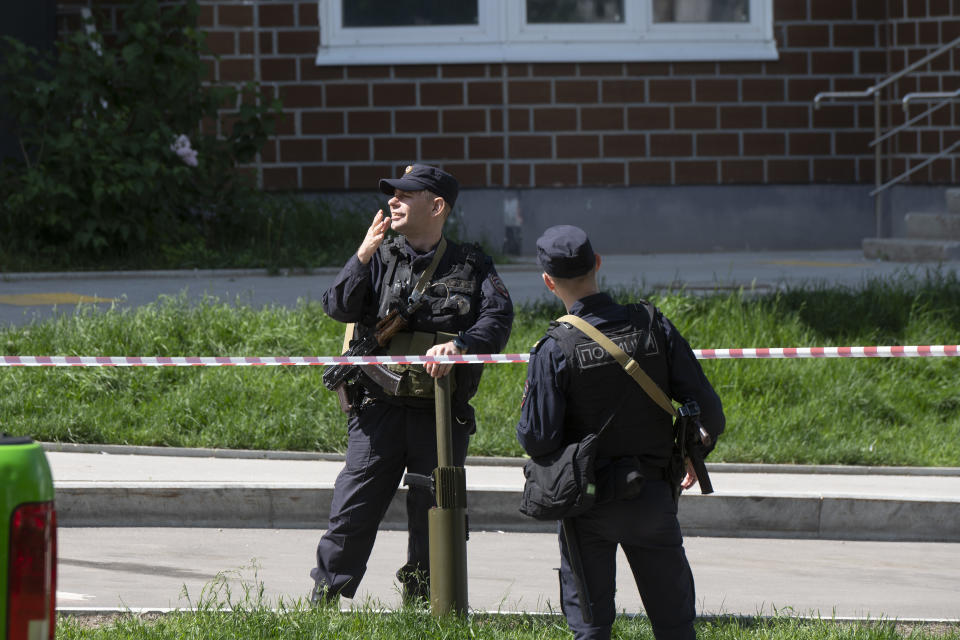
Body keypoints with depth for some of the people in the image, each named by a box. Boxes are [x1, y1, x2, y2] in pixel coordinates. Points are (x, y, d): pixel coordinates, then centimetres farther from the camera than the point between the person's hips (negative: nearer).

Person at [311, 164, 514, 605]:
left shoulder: (472, 266, 7)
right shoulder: (380, 258, 10)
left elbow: (498, 317, -8)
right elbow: (337, 308, -2)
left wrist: (460, 343, -27)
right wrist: (364, 254, -13)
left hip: (443, 415, 0)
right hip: (380, 408, 0)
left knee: (432, 518, 6)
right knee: (352, 514, -5)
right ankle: (323, 603, 2)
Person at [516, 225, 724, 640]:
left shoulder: (554, 350, -14)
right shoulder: (653, 327, -6)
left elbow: (537, 441, -14)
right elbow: (706, 408, -4)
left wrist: (525, 415, 8)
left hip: (588, 504, -2)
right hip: (653, 496, 2)